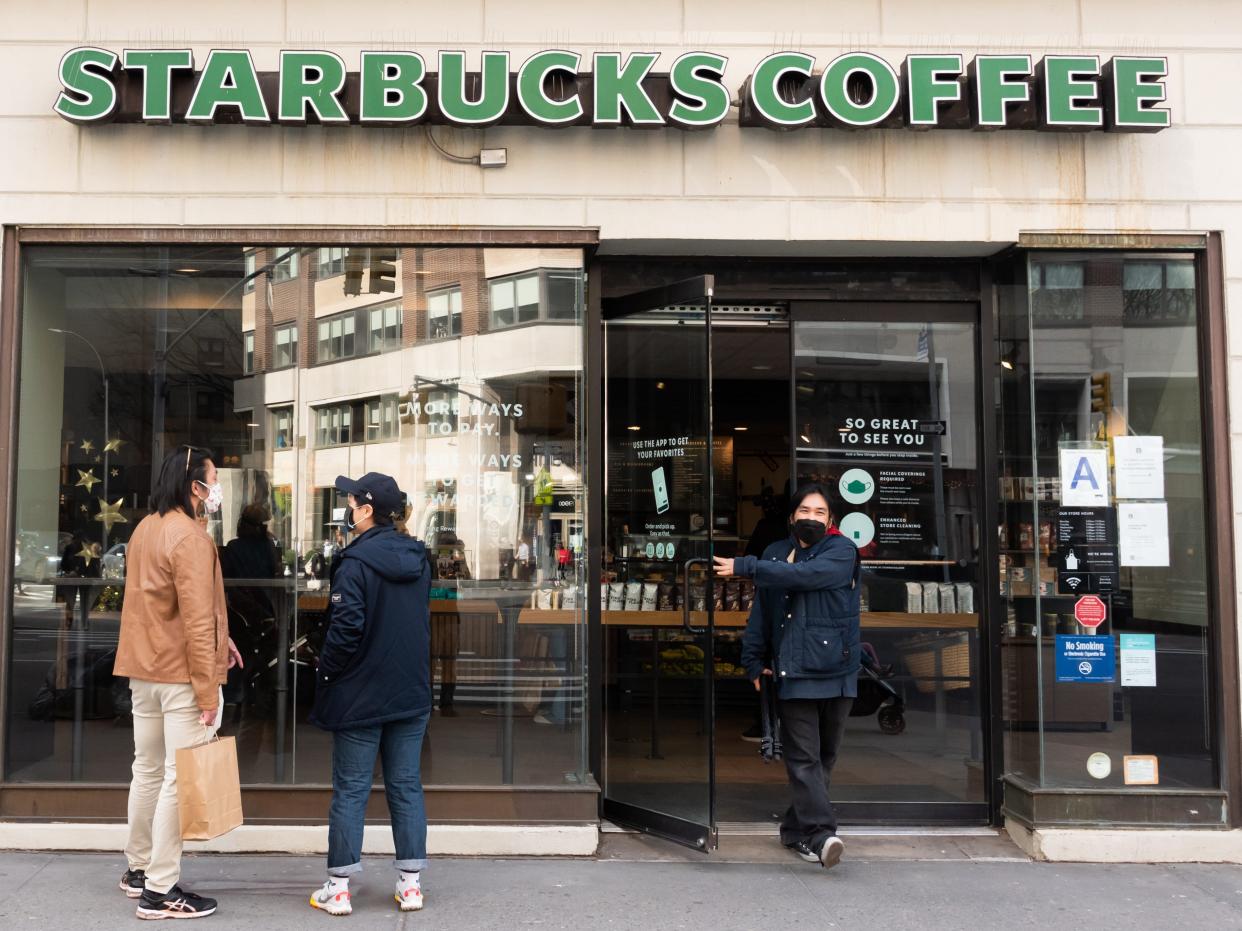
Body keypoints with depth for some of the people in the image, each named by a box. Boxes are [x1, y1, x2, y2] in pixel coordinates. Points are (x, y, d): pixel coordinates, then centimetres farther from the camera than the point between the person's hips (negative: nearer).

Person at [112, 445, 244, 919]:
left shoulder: (145, 529, 10)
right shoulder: (190, 537, -18)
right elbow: (197, 620, -21)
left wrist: (218, 640, 14)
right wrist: (207, 692, -20)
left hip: (143, 671, 9)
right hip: (181, 675, -9)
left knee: (148, 771, 18)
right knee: (179, 779, -3)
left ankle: (139, 869, 30)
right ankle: (161, 890, 2)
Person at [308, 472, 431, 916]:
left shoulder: (356, 562, -16)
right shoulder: (418, 558, 5)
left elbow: (346, 628, -18)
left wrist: (326, 672, -6)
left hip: (361, 695, -5)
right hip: (412, 692, 6)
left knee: (350, 790, 4)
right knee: (406, 785, 11)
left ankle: (338, 887, 11)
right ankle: (410, 883, 15)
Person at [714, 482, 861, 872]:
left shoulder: (841, 551, 0)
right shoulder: (775, 553, 13)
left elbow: (804, 575, -18)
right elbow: (760, 612, 14)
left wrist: (746, 567, -17)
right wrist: (754, 660, 9)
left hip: (836, 671, -1)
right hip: (793, 671, 1)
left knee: (824, 756, 8)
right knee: (803, 756, -7)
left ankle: (797, 831, 20)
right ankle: (820, 833, -8)